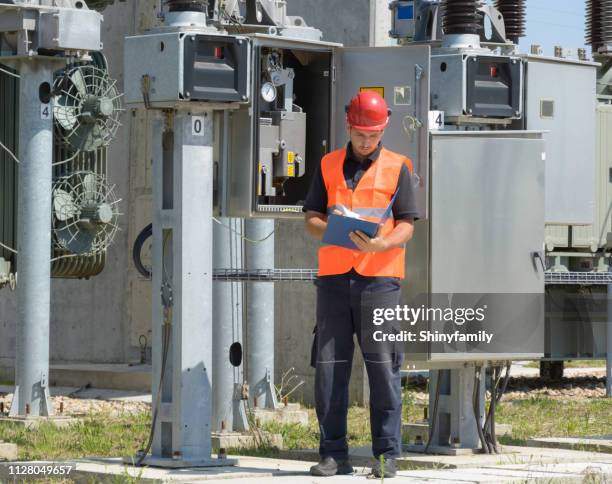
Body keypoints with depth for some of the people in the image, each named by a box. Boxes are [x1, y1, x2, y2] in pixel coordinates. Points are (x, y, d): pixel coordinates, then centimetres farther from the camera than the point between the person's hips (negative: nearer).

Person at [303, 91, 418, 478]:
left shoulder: (397, 168, 7)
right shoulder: (329, 165, 14)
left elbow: (406, 227, 2)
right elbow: (311, 218, 13)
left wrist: (379, 244, -18)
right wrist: (330, 230, -9)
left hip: (379, 276, -2)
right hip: (334, 276, 2)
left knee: (383, 368, -5)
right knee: (329, 367, 0)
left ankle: (387, 454, -1)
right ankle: (334, 453, 5)